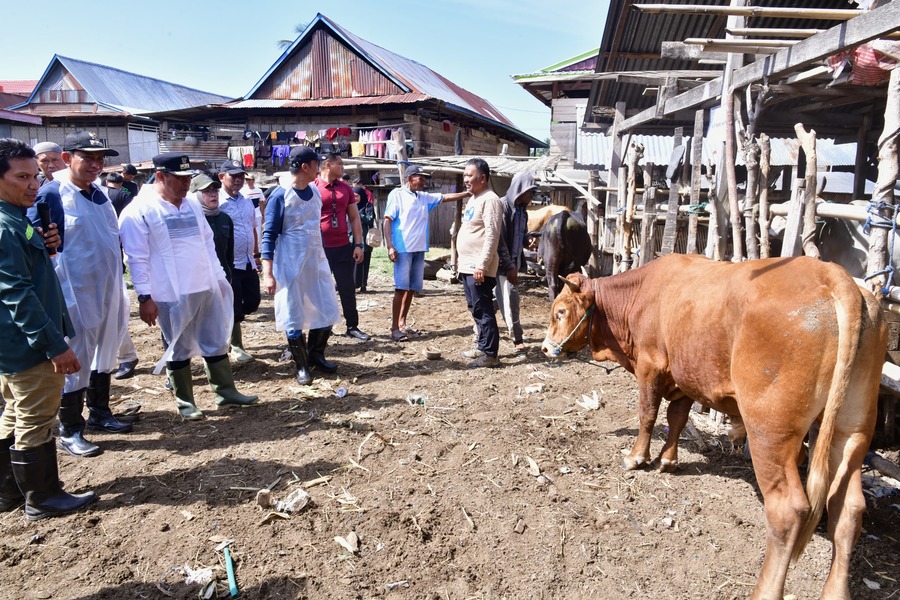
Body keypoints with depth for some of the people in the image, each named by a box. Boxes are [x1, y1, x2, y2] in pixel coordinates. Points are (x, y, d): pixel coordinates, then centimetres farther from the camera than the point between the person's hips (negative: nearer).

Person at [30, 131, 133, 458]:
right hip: (76, 298, -7)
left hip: (107, 295, 7)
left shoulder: (99, 195, 10)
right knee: (74, 363, 3)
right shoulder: (50, 195, -12)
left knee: (105, 357, 17)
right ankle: (69, 431, 18)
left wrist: (120, 292, 17)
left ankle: (100, 413, 34)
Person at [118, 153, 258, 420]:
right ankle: (185, 402, 21)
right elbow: (137, 258, -10)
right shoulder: (139, 211, -8)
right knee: (179, 350, 7)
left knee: (216, 343, 12)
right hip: (172, 294, -6)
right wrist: (145, 297, -13)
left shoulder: (193, 204, 11)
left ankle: (226, 391, 24)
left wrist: (219, 277, 15)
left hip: (207, 288, 6)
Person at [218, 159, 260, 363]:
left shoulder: (248, 203, 12)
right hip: (229, 264, -7)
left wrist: (257, 255, 19)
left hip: (248, 262, 7)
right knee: (234, 307, 2)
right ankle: (236, 346, 17)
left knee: (252, 302, 12)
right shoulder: (217, 203, -11)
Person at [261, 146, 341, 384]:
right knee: (293, 316, 4)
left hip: (317, 262, 6)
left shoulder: (315, 191, 6)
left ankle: (316, 355, 27)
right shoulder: (280, 196, -13)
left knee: (327, 310, 8)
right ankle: (302, 365, 18)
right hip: (290, 266, -6)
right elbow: (269, 235, -13)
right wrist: (268, 273, -19)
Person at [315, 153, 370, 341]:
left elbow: (354, 218, 10)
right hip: (320, 248, -4)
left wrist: (358, 244, 3)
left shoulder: (346, 188, 7)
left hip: (344, 248, 4)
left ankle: (352, 327, 17)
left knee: (348, 288, 8)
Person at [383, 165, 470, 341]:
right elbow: (387, 220, -8)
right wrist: (390, 246, -17)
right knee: (401, 288, -9)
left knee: (412, 288, 10)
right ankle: (394, 328, -4)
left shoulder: (424, 197, 15)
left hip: (419, 249, 7)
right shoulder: (397, 194, -4)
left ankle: (402, 323, 21)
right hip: (403, 249, -7)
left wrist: (468, 193, 16)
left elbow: (446, 197, 23)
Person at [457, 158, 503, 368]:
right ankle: (483, 346, 27)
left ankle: (490, 354, 1)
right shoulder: (473, 199, 18)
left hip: (479, 268, -10)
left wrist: (482, 265, -25)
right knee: (476, 309, 16)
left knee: (483, 310, -6)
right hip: (468, 266, 10)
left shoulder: (489, 200, -13)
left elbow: (492, 235, -21)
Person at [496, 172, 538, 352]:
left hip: (514, 261, 7)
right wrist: (509, 266, -19)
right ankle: (517, 338, 3)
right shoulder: (502, 206, -14)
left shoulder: (521, 210, 10)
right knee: (510, 297, -5)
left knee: (500, 296, 13)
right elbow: (499, 240, -18)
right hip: (503, 262, -7)